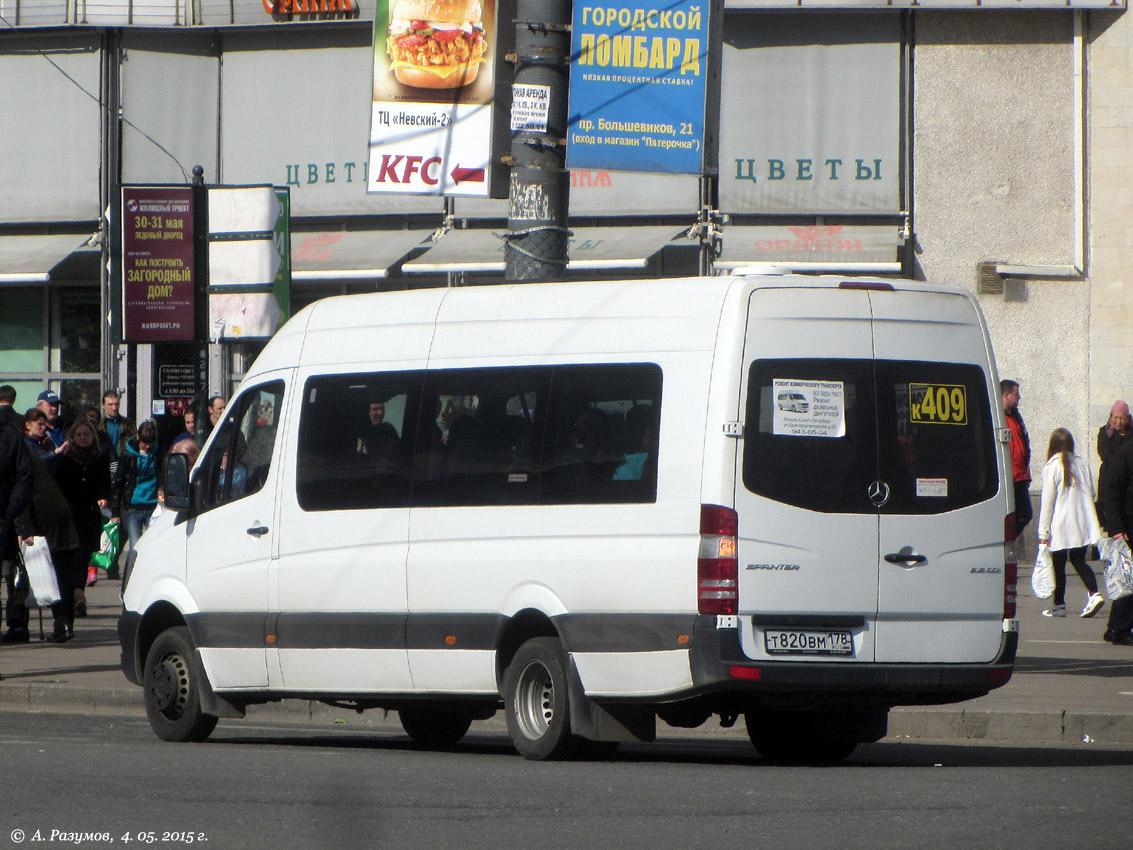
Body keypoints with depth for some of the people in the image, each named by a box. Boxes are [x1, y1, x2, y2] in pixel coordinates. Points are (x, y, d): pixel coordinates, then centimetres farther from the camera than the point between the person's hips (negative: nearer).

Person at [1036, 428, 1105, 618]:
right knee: (1079, 560, 12)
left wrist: (1043, 532, -4)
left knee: (1058, 564, 5)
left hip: (1060, 525, -5)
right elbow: (1090, 494, 11)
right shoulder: (1082, 464, 5)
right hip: (1082, 524, 5)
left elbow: (1047, 501, -8)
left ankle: (1059, 605, 10)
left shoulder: (1051, 467, -9)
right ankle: (1094, 594, -8)